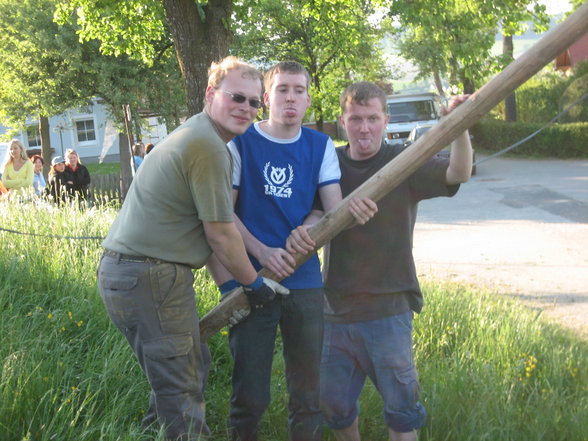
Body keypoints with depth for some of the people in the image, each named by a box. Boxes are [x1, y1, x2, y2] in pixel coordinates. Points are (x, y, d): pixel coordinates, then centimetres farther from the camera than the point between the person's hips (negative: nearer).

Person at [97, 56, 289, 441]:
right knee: (181, 391, -2)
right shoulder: (210, 147, -15)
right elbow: (220, 234, -12)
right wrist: (254, 282, 2)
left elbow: (207, 230, 21)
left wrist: (230, 281, 20)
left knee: (192, 366, 22)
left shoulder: (192, 135, 18)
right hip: (151, 278, -11)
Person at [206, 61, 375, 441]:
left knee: (309, 391, 11)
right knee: (250, 395, 5)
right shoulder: (241, 142, -2)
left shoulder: (320, 146, 7)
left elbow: (334, 207, 2)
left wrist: (308, 226, -19)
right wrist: (262, 252, -15)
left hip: (305, 281, 3)